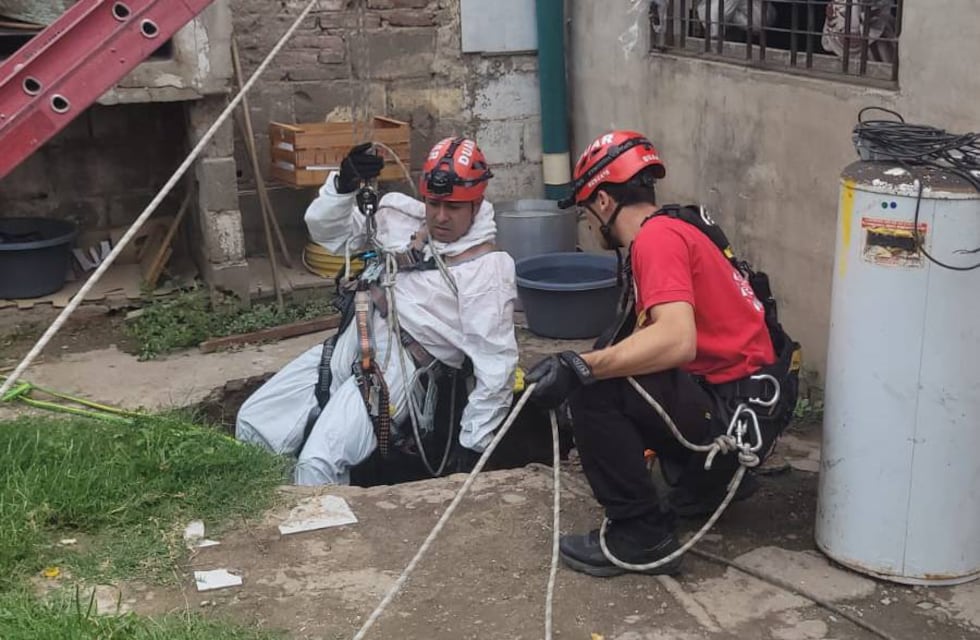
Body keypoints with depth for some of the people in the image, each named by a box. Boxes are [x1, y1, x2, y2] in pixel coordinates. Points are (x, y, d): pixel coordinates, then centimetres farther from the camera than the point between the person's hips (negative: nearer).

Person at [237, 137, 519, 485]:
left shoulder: (487, 269, -10)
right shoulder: (400, 218, 8)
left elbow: (496, 365, -12)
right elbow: (327, 229, 11)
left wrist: (472, 444, -13)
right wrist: (345, 184, -10)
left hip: (396, 368, -7)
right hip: (347, 347, 8)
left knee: (318, 465, -25)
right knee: (253, 424, 8)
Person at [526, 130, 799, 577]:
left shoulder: (657, 236, -16)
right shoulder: (674, 227, 15)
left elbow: (677, 340, -31)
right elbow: (647, 335, 24)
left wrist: (580, 368, -31)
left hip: (739, 412, -10)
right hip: (734, 394, 10)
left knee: (592, 389, -21)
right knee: (609, 358, 23)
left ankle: (642, 535, -8)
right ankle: (705, 482, 25)